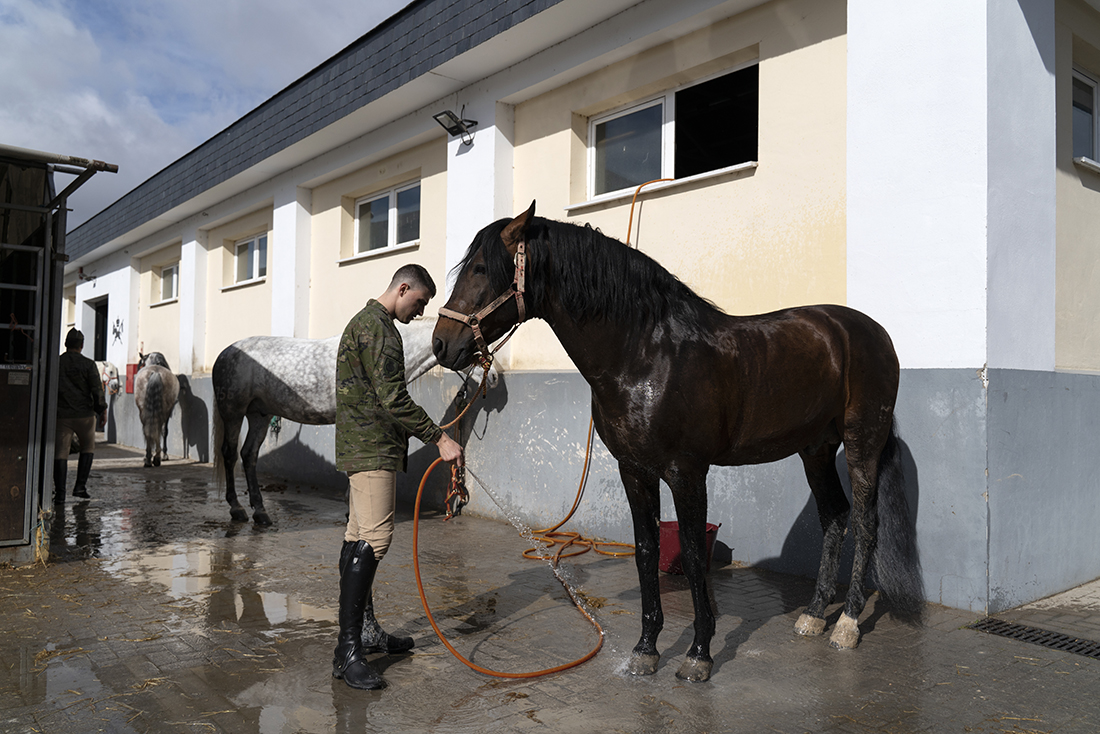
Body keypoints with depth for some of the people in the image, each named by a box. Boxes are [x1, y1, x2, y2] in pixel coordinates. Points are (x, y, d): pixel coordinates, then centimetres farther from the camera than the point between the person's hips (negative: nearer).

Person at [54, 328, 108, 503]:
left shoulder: (55, 363, 3)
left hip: (61, 415, 2)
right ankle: (80, 485, 8)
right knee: (88, 447, 17)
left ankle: (60, 493, 0)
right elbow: (97, 389, -7)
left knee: (60, 453, 4)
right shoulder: (88, 364, -5)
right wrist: (102, 410, 3)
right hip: (84, 414, -2)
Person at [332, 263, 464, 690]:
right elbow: (393, 399, -21)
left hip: (362, 447, 11)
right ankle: (347, 651, -17)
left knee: (360, 536, 12)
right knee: (374, 538, -16)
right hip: (372, 448, -11)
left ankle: (365, 629, 21)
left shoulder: (367, 322, 22)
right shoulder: (377, 327, -13)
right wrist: (439, 438, -19)